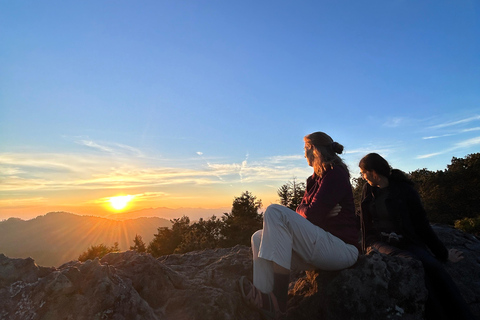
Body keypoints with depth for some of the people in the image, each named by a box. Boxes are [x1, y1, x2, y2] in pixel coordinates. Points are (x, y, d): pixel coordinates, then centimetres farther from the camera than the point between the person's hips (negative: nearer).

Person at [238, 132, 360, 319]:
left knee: (275, 212, -26)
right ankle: (264, 300, -20)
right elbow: (301, 210, 10)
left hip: (341, 247, -9)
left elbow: (312, 214, -18)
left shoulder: (335, 173, -8)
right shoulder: (316, 177, 19)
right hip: (320, 247, 9)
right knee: (259, 238, -3)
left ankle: (279, 301, -25)